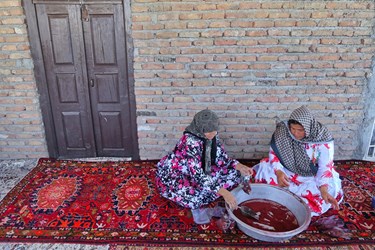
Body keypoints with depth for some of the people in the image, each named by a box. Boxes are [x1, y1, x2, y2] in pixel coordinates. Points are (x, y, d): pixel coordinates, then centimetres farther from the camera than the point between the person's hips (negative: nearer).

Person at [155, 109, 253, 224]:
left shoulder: (212, 136, -10)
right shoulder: (190, 141, -33)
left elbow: (221, 158, -2)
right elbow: (198, 175, -36)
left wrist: (239, 166, -21)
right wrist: (224, 192, -40)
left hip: (198, 172, 8)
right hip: (172, 177, -8)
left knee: (234, 173, -4)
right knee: (195, 198, -39)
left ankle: (200, 206, -5)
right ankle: (197, 207, 0)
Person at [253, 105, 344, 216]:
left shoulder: (323, 138, -23)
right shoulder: (283, 130, -20)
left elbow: (325, 167, -21)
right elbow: (273, 153, -11)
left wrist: (324, 190, -37)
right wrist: (278, 172, -28)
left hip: (312, 177, 0)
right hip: (288, 170, 1)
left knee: (330, 190, -24)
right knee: (264, 167, -19)